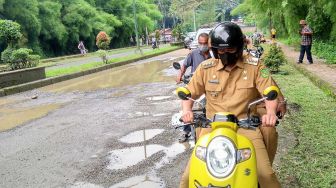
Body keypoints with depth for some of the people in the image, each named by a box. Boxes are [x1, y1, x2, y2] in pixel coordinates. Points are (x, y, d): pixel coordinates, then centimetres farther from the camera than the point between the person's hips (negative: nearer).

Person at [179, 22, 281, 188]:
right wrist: (186, 110, -11)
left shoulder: (254, 67, 1)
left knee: (266, 175, -15)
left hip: (246, 126, -1)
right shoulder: (205, 68, 5)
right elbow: (189, 92, 11)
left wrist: (271, 112, -26)